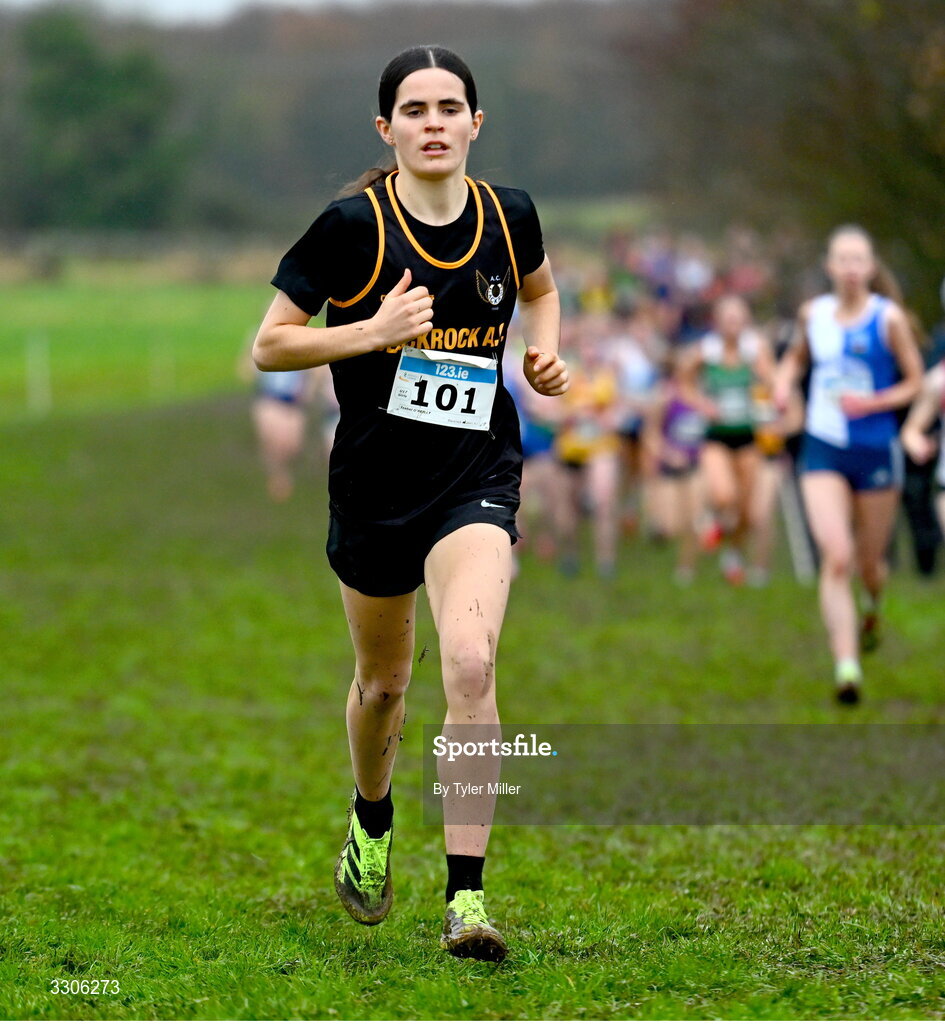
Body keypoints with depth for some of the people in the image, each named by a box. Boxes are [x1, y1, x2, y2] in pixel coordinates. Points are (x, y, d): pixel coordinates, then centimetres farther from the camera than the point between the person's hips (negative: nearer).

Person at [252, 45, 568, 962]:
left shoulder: (509, 216, -1)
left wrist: (546, 352, 3)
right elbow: (268, 345, -7)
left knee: (470, 663, -22)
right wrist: (374, 330, -21)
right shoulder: (351, 225, -11)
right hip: (374, 481, 0)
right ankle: (371, 824, 51)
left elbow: (538, 287, 23)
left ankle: (466, 898, -21)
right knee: (383, 679, 19)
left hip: (476, 478, 0)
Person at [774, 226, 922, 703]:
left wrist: (872, 403, -17)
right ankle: (846, 666, -19)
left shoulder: (889, 319, -7)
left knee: (869, 561, 13)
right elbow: (797, 356, 23)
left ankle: (872, 611, 51)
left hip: (876, 451, -1)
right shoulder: (813, 314, 2)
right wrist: (784, 379, 1)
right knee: (836, 558, -16)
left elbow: (916, 382, -2)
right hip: (823, 449, 1)